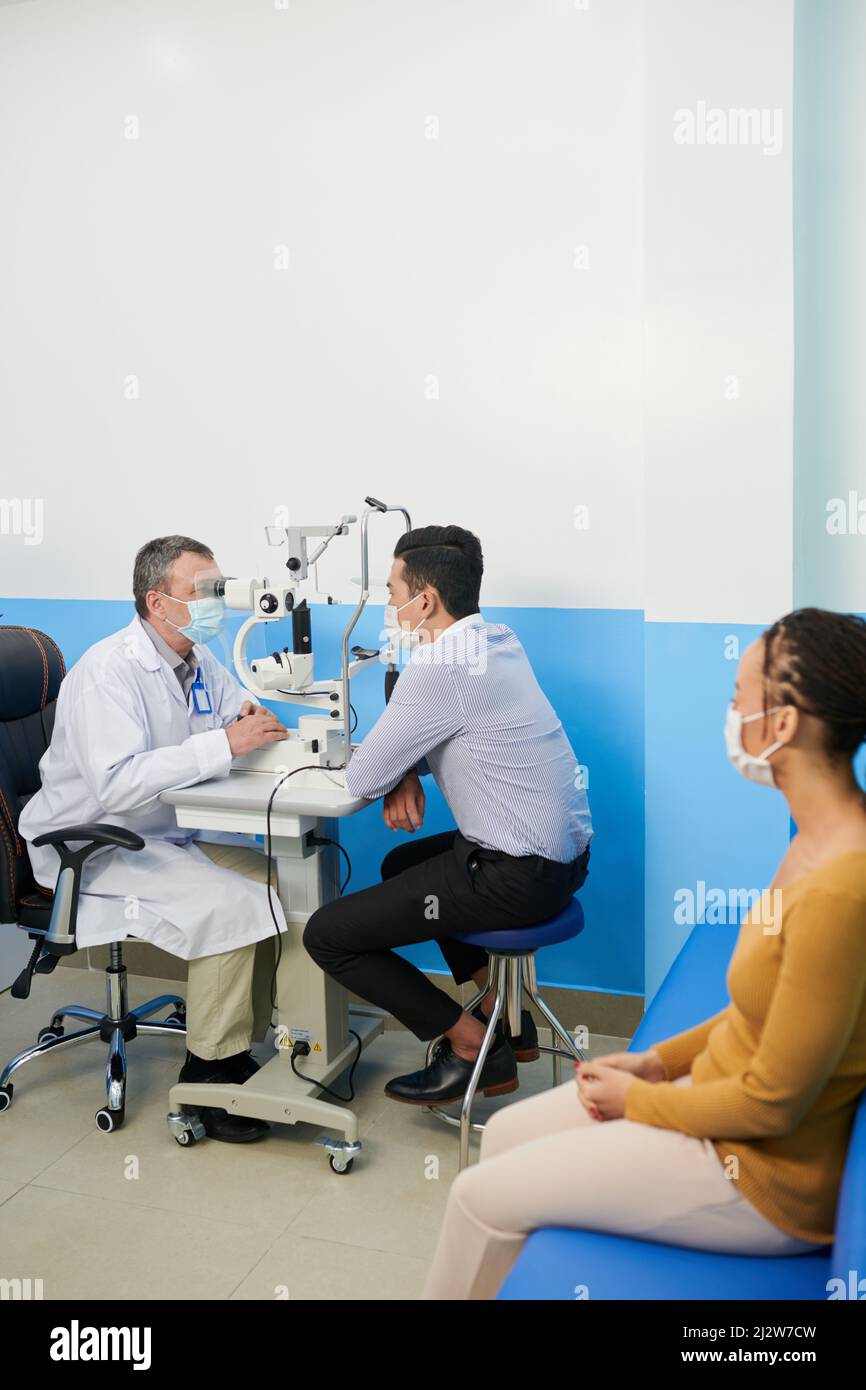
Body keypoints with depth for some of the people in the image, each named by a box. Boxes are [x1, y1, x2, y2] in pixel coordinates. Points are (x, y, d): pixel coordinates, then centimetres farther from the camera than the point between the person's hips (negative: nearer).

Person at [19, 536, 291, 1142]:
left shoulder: (198, 660, 6)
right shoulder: (108, 671, -21)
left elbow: (240, 722, 15)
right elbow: (116, 785, -34)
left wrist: (254, 721, -11)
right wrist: (224, 744, -35)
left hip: (168, 837, 9)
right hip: (94, 848, -8)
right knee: (231, 904, -26)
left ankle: (241, 1046, 4)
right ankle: (207, 1072, -9)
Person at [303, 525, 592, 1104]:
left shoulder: (439, 667, -21)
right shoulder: (498, 639, 7)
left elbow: (361, 779, -14)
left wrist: (395, 773, 7)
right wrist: (407, 774, -1)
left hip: (518, 877, -9)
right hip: (567, 850, 10)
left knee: (326, 935, -2)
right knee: (403, 863, 33)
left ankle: (472, 1045, 9)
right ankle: (502, 1012, 30)